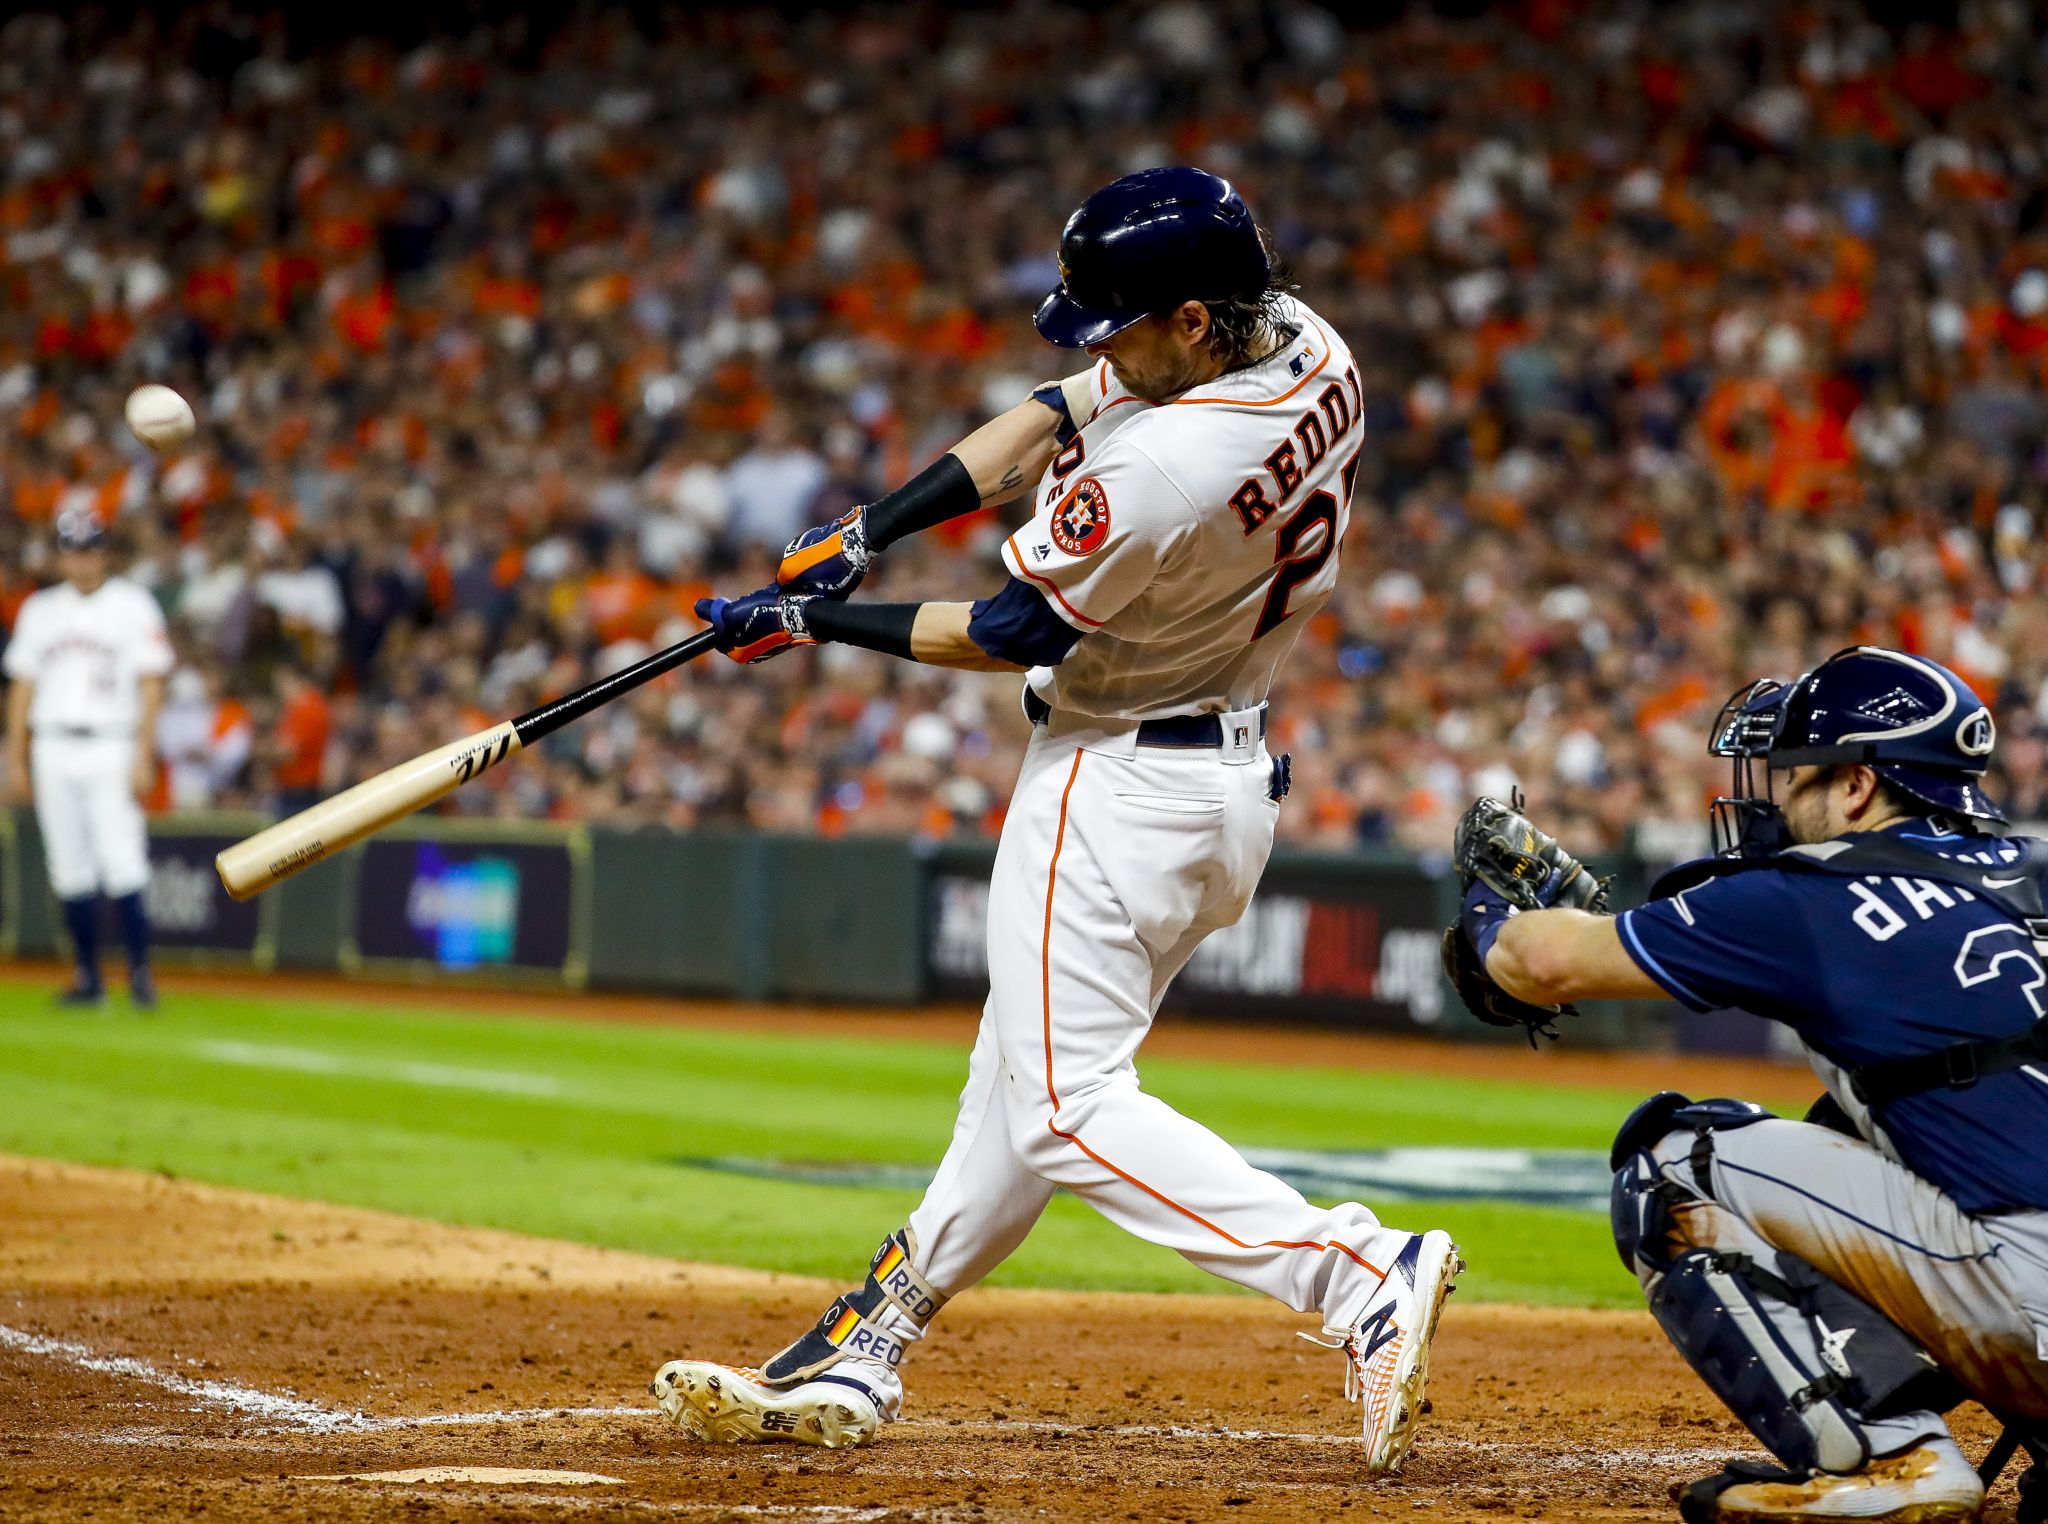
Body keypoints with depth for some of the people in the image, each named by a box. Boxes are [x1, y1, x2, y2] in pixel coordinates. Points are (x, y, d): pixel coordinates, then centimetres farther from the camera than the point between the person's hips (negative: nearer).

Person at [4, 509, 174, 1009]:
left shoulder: (133, 606, 2)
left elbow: (150, 684, -2)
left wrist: (143, 757, -10)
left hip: (110, 750, -4)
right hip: (53, 751, 4)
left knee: (122, 867, -13)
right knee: (70, 870, 4)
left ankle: (140, 971, -8)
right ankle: (88, 979, 9)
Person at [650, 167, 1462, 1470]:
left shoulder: (1164, 468, -30)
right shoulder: (1302, 344, -4)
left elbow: (1017, 634, -17)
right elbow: (1057, 418, 6)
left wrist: (817, 623, -5)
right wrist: (869, 532, 2)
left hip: (1122, 782, -10)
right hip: (1230, 785, 10)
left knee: (1067, 1107, -5)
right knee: (1024, 1074, 16)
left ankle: (1360, 1271, -18)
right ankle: (857, 1365, 28)